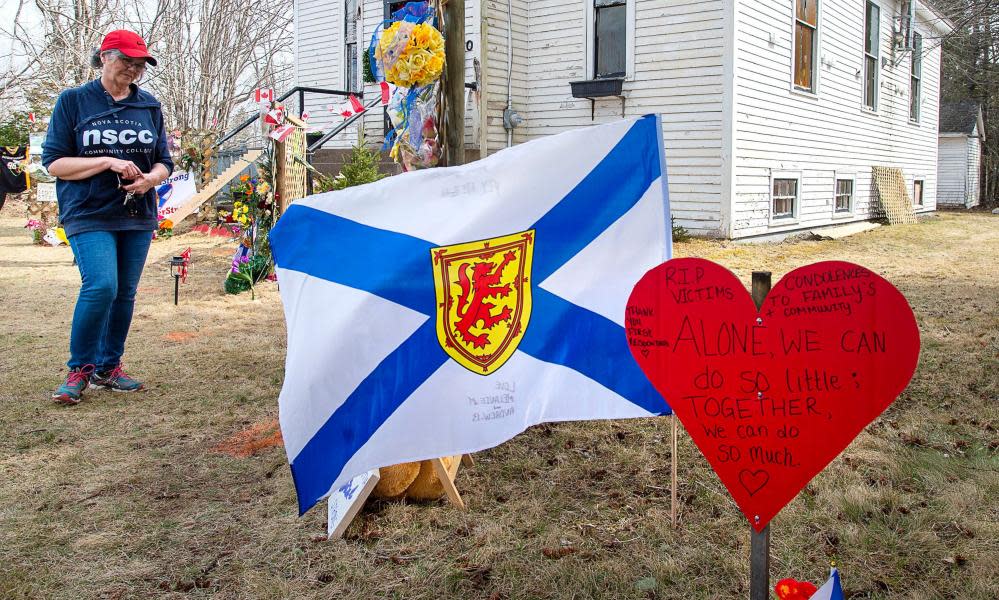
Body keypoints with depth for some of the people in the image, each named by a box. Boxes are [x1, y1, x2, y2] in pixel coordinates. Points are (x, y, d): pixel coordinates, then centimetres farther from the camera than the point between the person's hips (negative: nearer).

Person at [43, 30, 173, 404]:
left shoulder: (149, 106, 11)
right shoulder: (73, 101, 1)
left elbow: (163, 162, 14)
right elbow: (53, 162, -3)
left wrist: (150, 178, -11)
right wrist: (108, 162, -16)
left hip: (138, 216, 4)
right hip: (89, 215, -4)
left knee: (125, 293, 6)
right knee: (101, 286, -18)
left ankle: (108, 367, 20)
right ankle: (79, 369, -1)